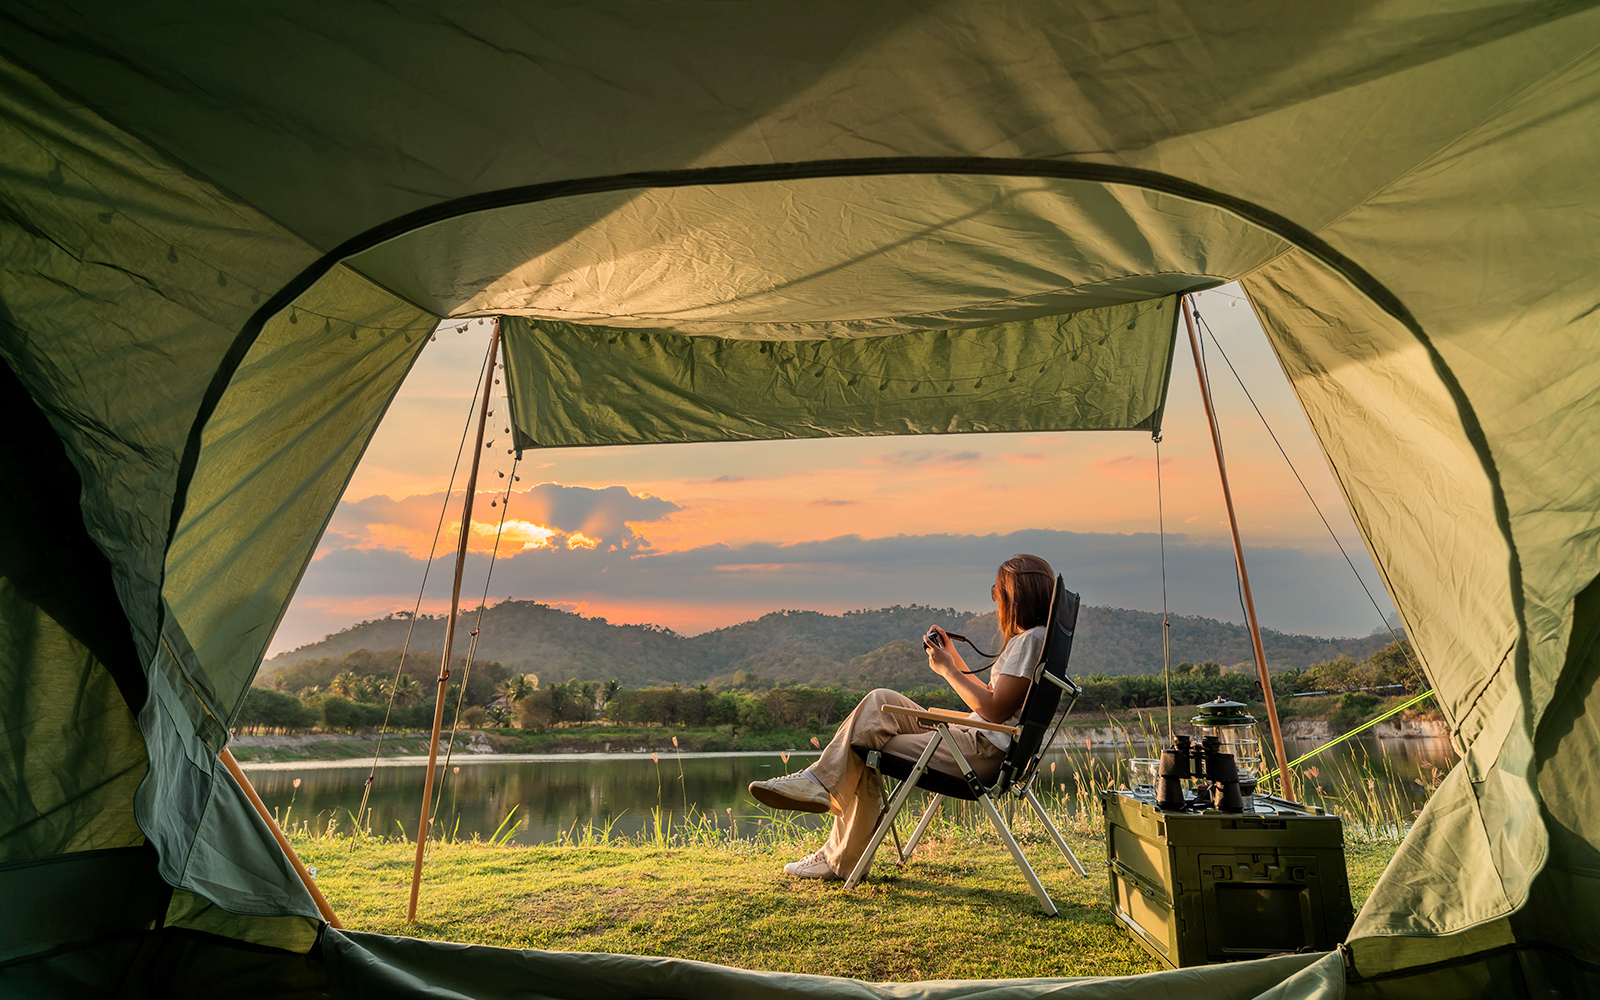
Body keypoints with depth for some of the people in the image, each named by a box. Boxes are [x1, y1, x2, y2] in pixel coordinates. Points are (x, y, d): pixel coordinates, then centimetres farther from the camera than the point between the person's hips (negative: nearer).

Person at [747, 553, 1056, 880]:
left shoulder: (1031, 639, -13)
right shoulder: (1026, 639, 18)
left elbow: (994, 711, -21)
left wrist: (947, 669, -12)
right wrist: (954, 658, 17)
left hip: (982, 751, -10)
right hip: (971, 740, 10)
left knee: (862, 752, -8)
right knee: (881, 701, 2)